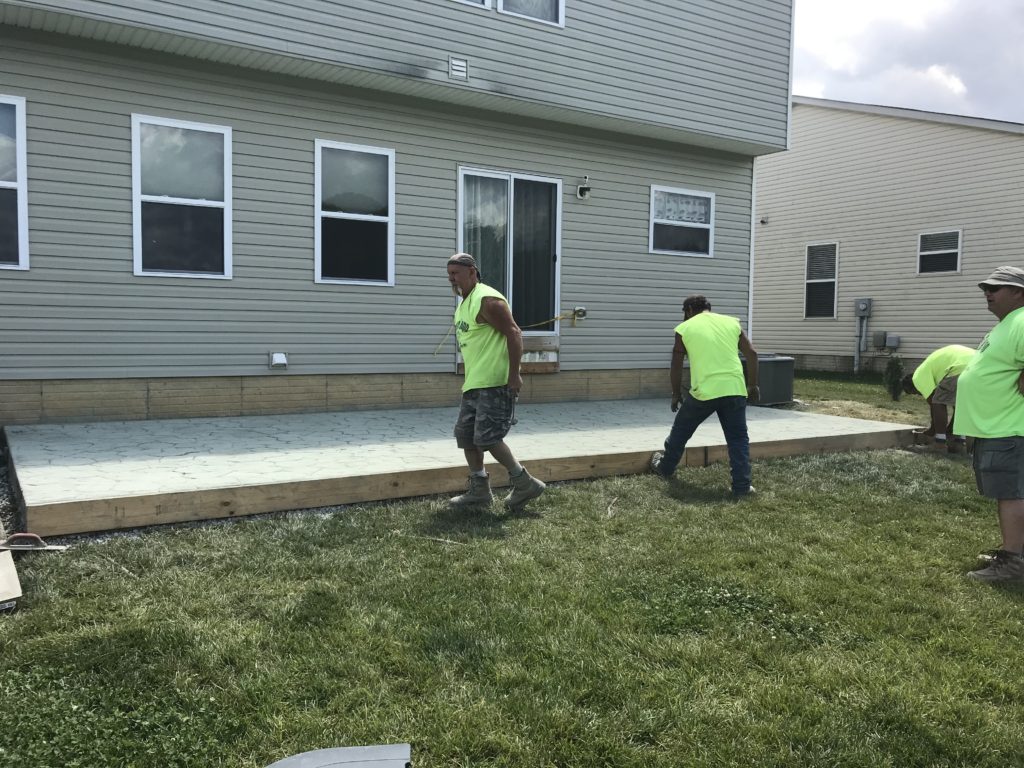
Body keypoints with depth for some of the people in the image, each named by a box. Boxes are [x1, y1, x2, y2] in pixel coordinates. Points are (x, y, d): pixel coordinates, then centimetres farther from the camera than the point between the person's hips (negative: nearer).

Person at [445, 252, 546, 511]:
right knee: (465, 435, 11)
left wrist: (514, 375, -23)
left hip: (495, 383, -10)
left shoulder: (487, 300, -15)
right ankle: (479, 489, 21)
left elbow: (513, 334, -19)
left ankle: (525, 483, 3)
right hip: (475, 384, 10)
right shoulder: (464, 303, 16)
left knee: (487, 438, -11)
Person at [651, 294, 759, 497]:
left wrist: (676, 393, 22)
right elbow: (752, 354, 10)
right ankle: (742, 486, 8)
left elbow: (677, 365, 10)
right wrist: (752, 385, 18)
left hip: (704, 391, -2)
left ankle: (665, 467, 37)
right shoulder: (732, 322, 14)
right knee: (738, 439, 11)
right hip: (734, 390, 2)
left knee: (680, 431, 19)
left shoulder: (684, 328, 7)